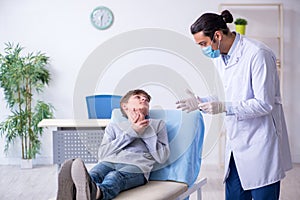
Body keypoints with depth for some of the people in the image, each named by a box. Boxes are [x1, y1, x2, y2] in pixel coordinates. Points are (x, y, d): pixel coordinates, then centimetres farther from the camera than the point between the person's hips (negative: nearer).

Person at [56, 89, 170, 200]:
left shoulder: (158, 124, 29)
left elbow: (162, 157, 13)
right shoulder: (113, 126, 32)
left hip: (137, 166, -2)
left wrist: (146, 129, 10)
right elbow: (102, 154, 12)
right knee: (93, 175, -35)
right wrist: (132, 132, 6)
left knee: (113, 177, -38)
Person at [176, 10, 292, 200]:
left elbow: (264, 104, -19)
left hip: (260, 143, -8)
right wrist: (201, 102, 2)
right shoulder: (219, 57, 9)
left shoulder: (257, 54, -17)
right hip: (236, 143, 8)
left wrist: (224, 107, -24)